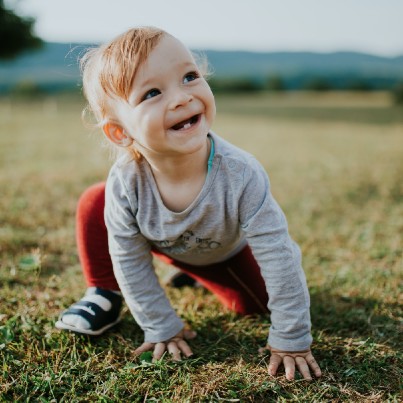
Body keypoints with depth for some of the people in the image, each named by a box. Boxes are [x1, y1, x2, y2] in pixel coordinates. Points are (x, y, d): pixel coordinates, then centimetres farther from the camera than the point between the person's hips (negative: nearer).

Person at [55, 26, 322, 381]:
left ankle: (195, 274, 26)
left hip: (224, 249, 1)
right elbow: (131, 262, -21)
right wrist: (161, 327, -15)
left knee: (254, 304, -3)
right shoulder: (124, 183, -36)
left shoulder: (240, 175, -42)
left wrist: (291, 339, -28)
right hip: (162, 245, 0)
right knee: (93, 206, -20)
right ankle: (105, 297, 3)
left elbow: (279, 258, -34)